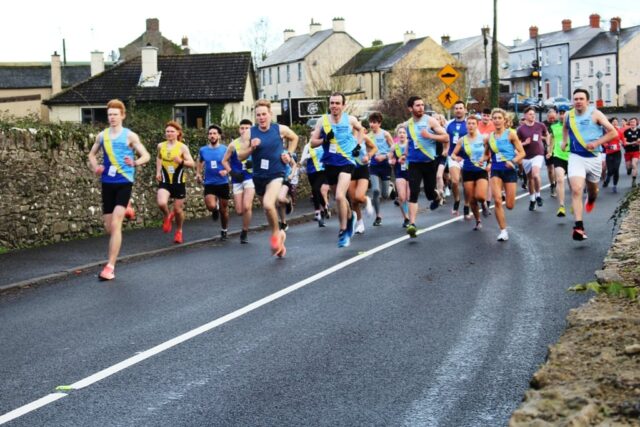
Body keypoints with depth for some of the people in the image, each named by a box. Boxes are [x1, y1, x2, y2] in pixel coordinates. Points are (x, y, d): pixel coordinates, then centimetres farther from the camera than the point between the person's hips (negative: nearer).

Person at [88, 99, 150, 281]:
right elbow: (92, 154, 22)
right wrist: (95, 167, 1)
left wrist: (135, 163, -24)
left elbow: (146, 155, -3)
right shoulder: (102, 135, 8)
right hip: (107, 183, 5)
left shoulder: (130, 136, -3)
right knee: (108, 227, 7)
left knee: (115, 224, -16)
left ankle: (110, 266, -15)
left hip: (124, 182, -5)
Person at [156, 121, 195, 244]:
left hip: (179, 182, -1)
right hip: (165, 181, 2)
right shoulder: (161, 146, 1)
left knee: (178, 209, 7)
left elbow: (192, 163, -11)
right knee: (161, 203, -25)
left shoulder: (182, 147, -8)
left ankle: (179, 231, 35)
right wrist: (158, 171, 12)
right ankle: (168, 216, 11)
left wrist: (181, 161, -29)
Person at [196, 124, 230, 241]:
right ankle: (216, 210, 17)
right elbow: (199, 162, 21)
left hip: (223, 183, -1)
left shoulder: (225, 149, -4)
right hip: (209, 183, 1)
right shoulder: (203, 150, 2)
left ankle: (224, 231, 29)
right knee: (211, 206, -21)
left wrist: (227, 171, -19)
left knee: (224, 209, 8)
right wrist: (198, 174, 7)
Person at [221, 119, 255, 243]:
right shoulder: (233, 145, -1)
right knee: (239, 211, 1)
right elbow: (224, 161, 7)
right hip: (237, 179, 2)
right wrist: (232, 172, -8)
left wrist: (254, 163, -13)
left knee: (246, 207, -18)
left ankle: (245, 232, -1)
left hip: (250, 178, -2)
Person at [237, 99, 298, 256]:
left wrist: (289, 154, 4)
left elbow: (294, 138, 16)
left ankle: (276, 233, -2)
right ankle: (280, 235, 40)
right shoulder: (251, 133, -5)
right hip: (259, 176, 3)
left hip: (276, 174, -3)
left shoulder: (280, 129, -6)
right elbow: (240, 156, -3)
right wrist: (251, 148, -20)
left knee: (268, 204, -27)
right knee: (268, 209, 16)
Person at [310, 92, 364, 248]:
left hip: (346, 162, -3)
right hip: (330, 164, 3)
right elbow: (313, 142, 0)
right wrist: (325, 139, -18)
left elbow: (360, 129, 19)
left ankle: (343, 231, -9)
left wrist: (358, 145, 5)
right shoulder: (322, 120, -2)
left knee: (340, 196, -22)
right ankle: (350, 217, 47)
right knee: (339, 198, 17)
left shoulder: (350, 120, -3)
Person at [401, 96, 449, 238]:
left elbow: (446, 137, -6)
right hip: (414, 163, 2)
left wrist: (429, 136, -19)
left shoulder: (430, 121, -5)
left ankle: (436, 197, 46)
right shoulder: (407, 124, 6)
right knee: (413, 194, -12)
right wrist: (405, 154, 12)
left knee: (429, 192, 7)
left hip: (430, 162, -2)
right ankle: (412, 224, -15)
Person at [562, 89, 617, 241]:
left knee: (592, 190, 19)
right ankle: (579, 226, -23)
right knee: (576, 190, -18)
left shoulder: (595, 114, -7)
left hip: (593, 157, 0)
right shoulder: (568, 115, 3)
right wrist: (564, 141, 12)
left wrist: (597, 143, -18)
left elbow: (613, 132, -8)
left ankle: (591, 199, 58)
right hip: (576, 157, 0)